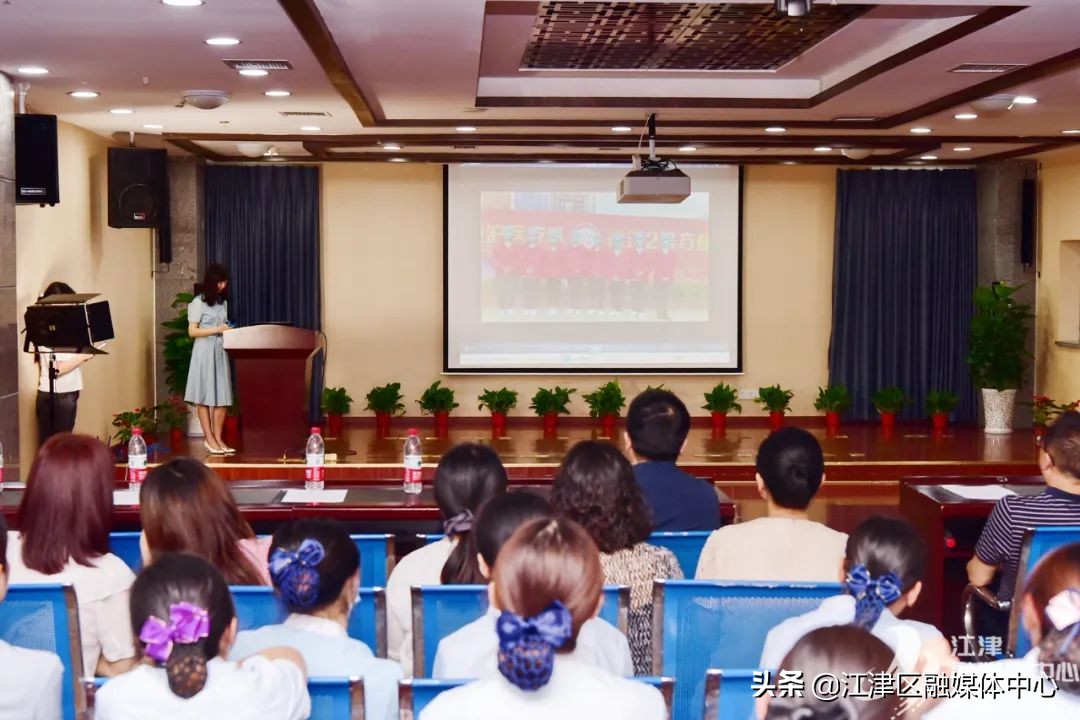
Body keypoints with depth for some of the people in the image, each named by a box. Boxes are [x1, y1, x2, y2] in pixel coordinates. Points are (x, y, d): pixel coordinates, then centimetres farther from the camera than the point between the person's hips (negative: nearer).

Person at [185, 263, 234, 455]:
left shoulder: (223, 302, 14)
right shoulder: (199, 302, -5)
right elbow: (192, 331, -8)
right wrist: (216, 330, -15)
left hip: (221, 352, 6)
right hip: (204, 352, -6)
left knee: (222, 397, 1)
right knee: (204, 397, -3)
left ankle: (218, 438, 5)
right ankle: (210, 439, 0)